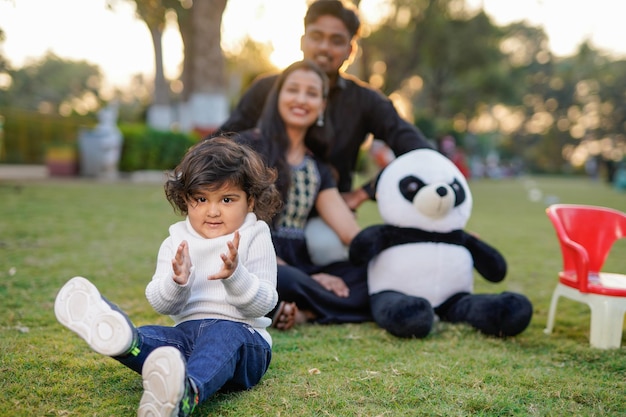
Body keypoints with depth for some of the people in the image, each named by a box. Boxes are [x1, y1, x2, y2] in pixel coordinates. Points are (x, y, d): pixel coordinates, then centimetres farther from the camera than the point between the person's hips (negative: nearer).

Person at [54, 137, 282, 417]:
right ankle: (122, 338, -61)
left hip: (241, 333, -4)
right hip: (188, 330, 4)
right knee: (149, 338, -24)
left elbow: (263, 304, -7)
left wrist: (235, 275, -26)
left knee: (223, 334, -37)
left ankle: (187, 394, -67)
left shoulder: (255, 239, 3)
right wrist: (177, 281, -18)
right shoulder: (177, 242, 14)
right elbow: (162, 305, 4)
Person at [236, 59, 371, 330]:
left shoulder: (317, 167, 16)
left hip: (299, 266, 5)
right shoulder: (248, 146, -1)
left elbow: (350, 231, 4)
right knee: (287, 280, -38)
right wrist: (305, 277, -14)